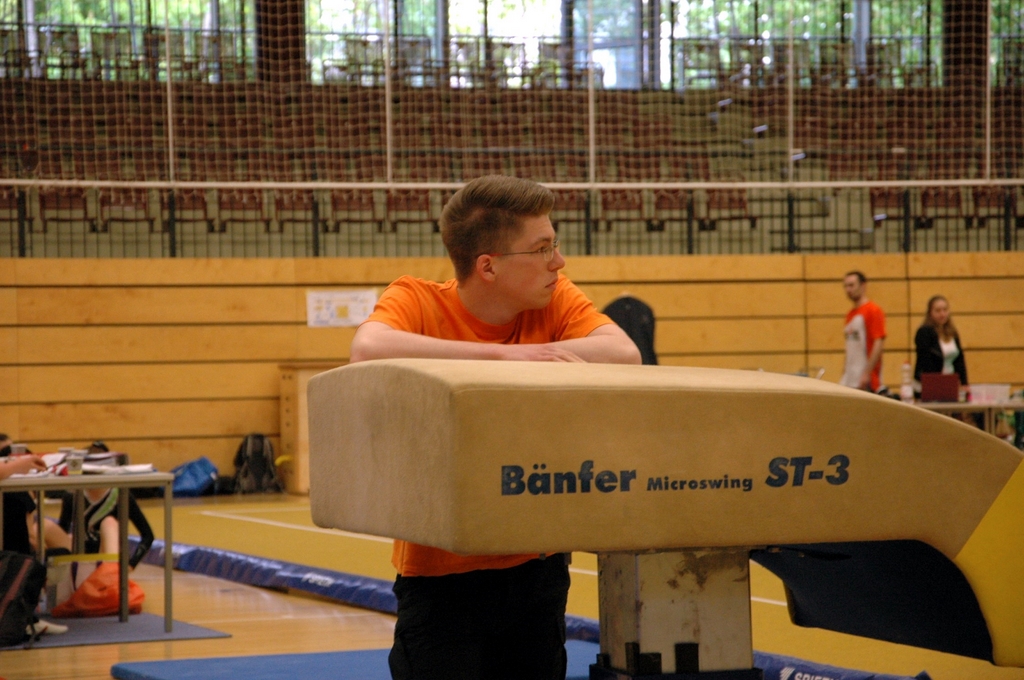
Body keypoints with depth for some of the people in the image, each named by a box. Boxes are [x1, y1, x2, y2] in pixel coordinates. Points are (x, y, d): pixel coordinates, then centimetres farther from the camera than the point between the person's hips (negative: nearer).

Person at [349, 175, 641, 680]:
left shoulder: (555, 300, 0)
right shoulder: (417, 301, -11)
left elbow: (625, 353, -16)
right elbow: (369, 349, -33)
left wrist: (528, 357, -25)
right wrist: (504, 355, -31)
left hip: (537, 566, 4)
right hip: (441, 576, -4)